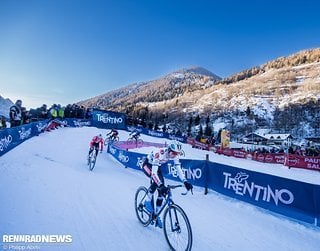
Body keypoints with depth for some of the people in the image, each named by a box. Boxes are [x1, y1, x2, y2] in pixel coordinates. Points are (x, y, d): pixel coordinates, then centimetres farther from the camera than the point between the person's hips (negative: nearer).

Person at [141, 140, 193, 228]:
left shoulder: (174, 155, -22)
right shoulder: (159, 153, -40)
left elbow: (178, 169, -18)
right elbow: (154, 172, -45)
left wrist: (185, 182, -30)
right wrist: (161, 185, -55)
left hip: (157, 166, 6)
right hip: (147, 165, -6)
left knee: (162, 189, -4)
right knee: (157, 181, -33)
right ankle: (148, 201, -10)